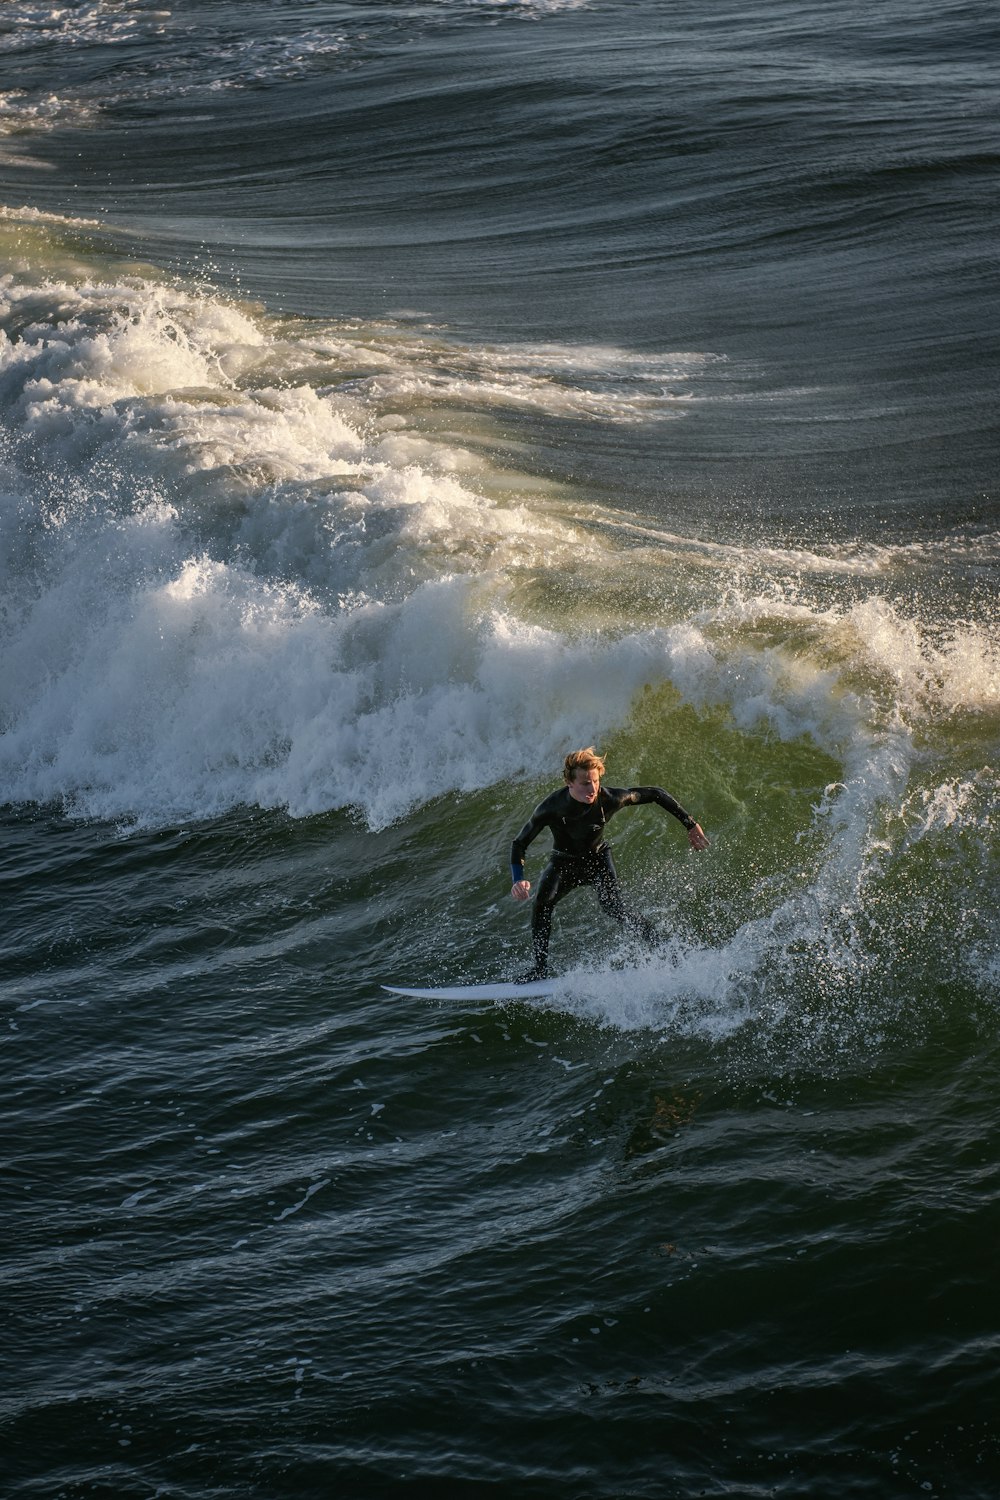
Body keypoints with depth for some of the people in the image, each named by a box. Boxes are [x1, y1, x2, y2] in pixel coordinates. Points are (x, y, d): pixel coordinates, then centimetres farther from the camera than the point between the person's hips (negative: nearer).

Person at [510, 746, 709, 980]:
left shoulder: (610, 798, -28)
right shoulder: (551, 808, -30)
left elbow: (656, 794, -13)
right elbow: (519, 844, -20)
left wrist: (690, 825, -11)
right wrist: (518, 880, -37)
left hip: (597, 858, 0)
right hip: (564, 862, 0)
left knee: (611, 903, -24)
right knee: (543, 902, -24)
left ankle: (655, 941, -5)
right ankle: (540, 967, -14)